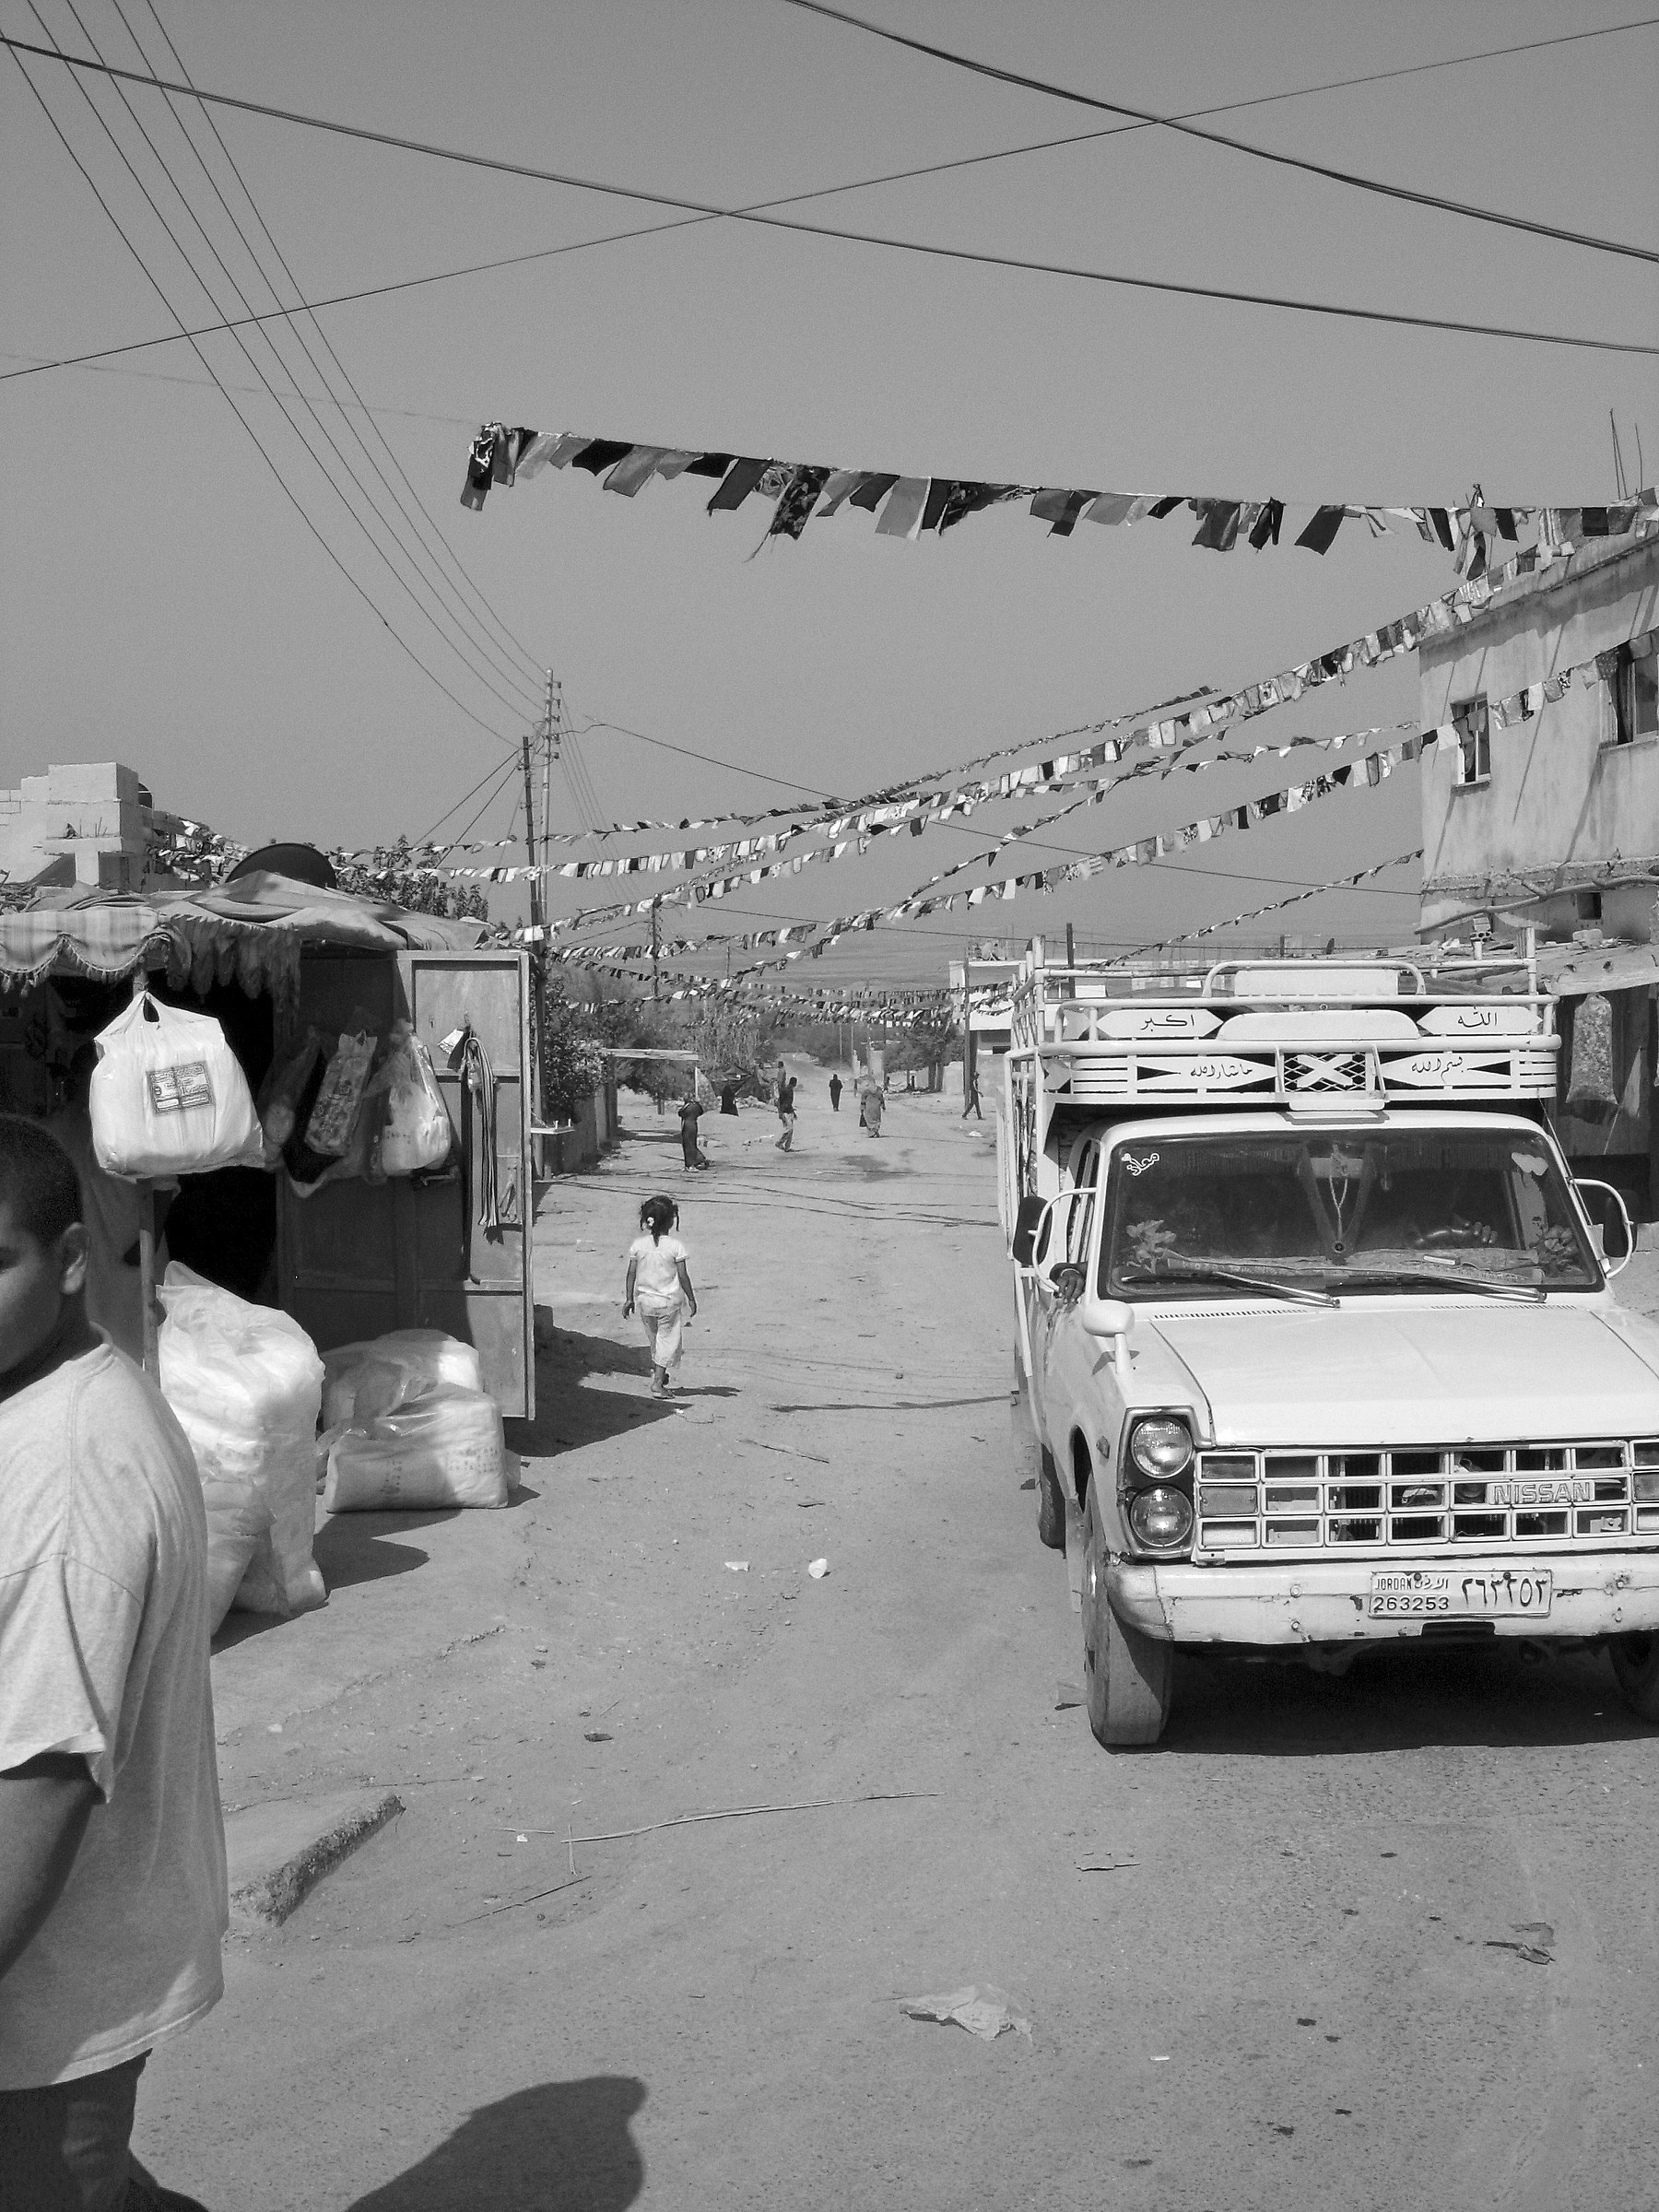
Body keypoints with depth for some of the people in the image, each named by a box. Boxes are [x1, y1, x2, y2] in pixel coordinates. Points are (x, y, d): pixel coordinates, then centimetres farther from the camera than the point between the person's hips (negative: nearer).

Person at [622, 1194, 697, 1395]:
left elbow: (632, 1273, -2)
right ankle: (658, 1380, 1)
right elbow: (683, 1276, -11)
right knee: (668, 1340, 6)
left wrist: (629, 1298, 7)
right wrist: (691, 1299, 1)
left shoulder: (638, 1244, -6)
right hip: (669, 1301, -3)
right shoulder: (675, 1246, -15)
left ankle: (657, 1370, 33)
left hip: (645, 1300, 4)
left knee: (654, 1339, 22)